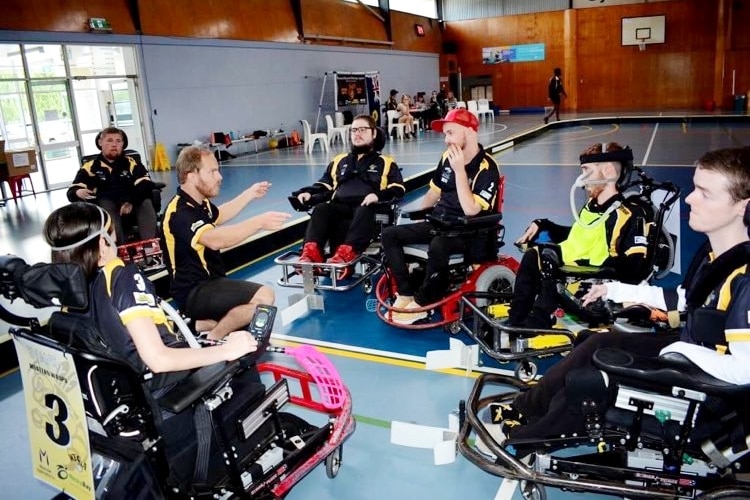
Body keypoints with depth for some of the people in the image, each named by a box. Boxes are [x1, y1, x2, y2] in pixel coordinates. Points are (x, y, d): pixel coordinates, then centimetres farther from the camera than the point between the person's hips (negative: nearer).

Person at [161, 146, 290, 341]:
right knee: (264, 297, -27)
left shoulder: (198, 202, 8)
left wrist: (250, 194, 31)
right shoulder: (180, 213, -24)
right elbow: (215, 239, -43)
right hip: (194, 293, -10)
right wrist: (258, 222, -45)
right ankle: (212, 340, -10)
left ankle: (203, 324, 11)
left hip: (207, 283, 10)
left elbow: (217, 216, 33)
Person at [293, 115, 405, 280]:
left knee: (363, 212, -40)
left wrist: (379, 195, -15)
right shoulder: (339, 161, 33)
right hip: (340, 207, 3)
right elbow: (325, 185, 28)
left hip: (366, 208, -3)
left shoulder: (385, 162, 21)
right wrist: (308, 193, 5)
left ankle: (345, 253, -61)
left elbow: (398, 188, 7)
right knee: (321, 209, -31)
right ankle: (311, 252, -51)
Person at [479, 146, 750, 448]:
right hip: (687, 350, 9)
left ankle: (518, 437, 15)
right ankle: (524, 408, 18)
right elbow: (683, 300, 15)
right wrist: (619, 291, 16)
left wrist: (681, 350, -24)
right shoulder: (714, 254, -2)